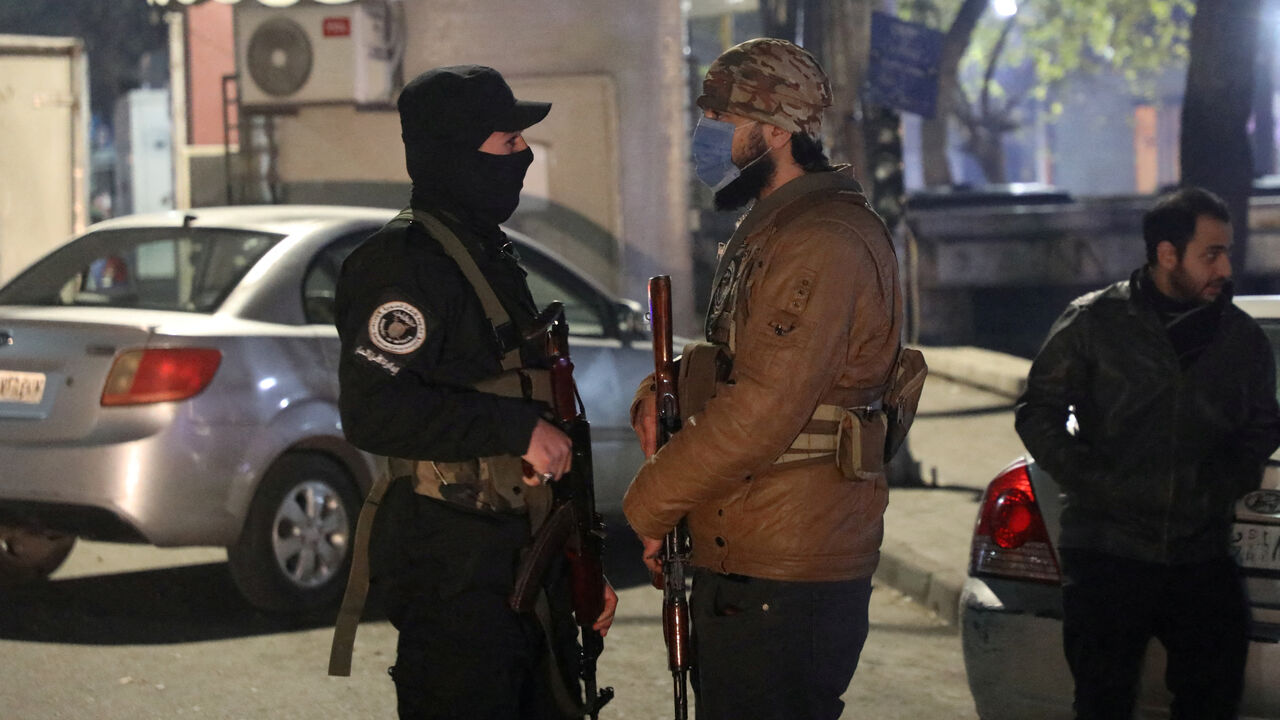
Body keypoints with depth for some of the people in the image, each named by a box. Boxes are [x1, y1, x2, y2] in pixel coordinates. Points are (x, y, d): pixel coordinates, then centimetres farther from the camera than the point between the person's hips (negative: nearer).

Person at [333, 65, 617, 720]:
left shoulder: (493, 259, 20)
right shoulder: (403, 261, -12)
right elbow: (374, 411, -25)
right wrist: (517, 427, -21)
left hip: (523, 562, 9)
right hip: (453, 573, -9)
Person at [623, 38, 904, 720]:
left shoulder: (823, 245, -18)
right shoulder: (769, 227, 18)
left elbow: (763, 412, -23)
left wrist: (649, 504, -13)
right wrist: (664, 392, 2)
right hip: (736, 560, 11)